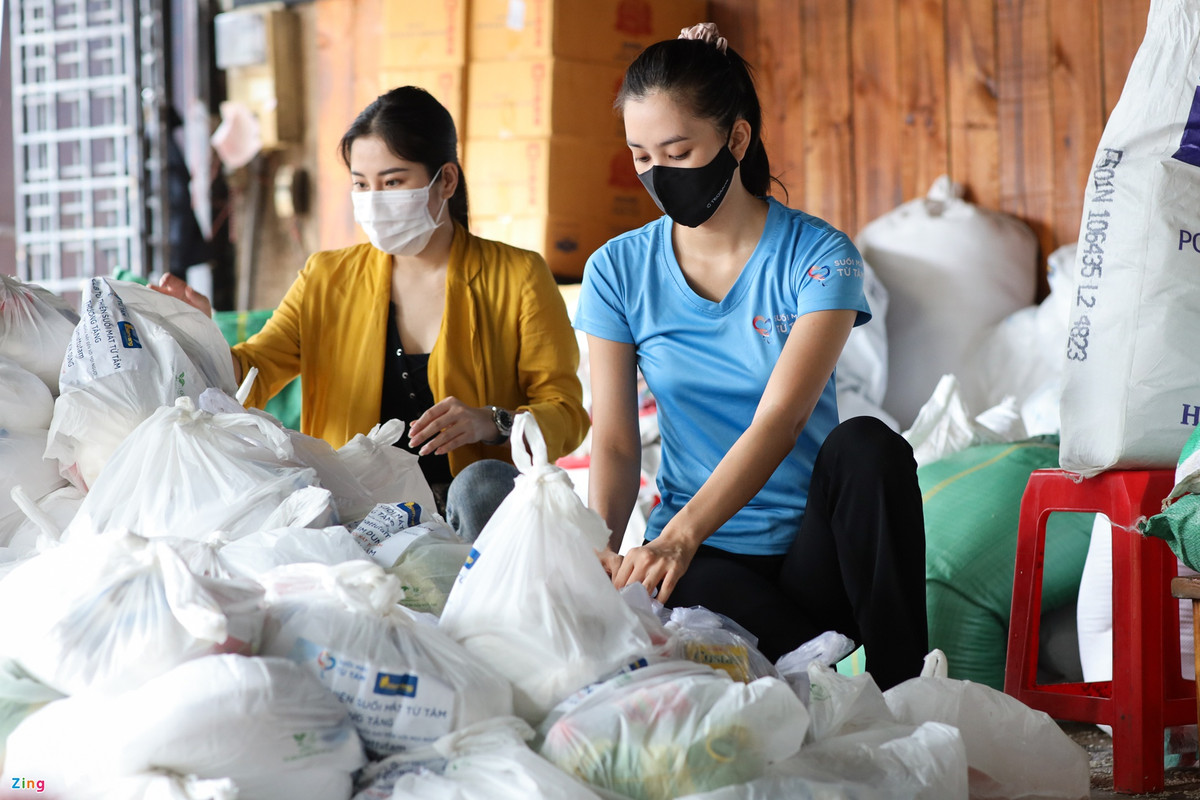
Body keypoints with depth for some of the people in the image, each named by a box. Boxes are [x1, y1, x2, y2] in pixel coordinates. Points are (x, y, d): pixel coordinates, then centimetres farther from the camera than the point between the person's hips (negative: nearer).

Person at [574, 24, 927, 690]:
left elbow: (779, 421, -20)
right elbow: (614, 441, -1)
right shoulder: (618, 272, 3)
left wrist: (678, 537, -35)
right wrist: (600, 549, -23)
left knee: (866, 446, -32)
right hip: (705, 560, 0)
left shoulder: (819, 256, -7)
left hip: (812, 544, 0)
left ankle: (904, 699, -25)